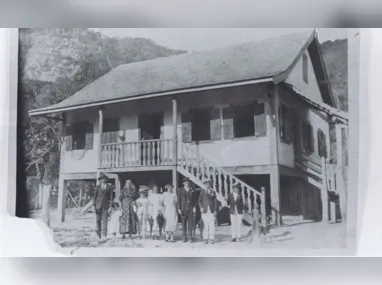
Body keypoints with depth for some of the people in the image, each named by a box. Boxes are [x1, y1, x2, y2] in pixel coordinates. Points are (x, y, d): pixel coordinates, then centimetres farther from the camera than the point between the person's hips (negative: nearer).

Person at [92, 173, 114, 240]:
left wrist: (110, 206, -4)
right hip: (98, 205, 1)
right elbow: (94, 196, 4)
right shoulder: (97, 187, 5)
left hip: (105, 205, -1)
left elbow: (111, 197, 4)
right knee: (98, 220, 1)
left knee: (104, 220, -6)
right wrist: (93, 206, -3)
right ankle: (98, 233, 14)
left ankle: (104, 235, -3)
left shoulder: (110, 187, 5)